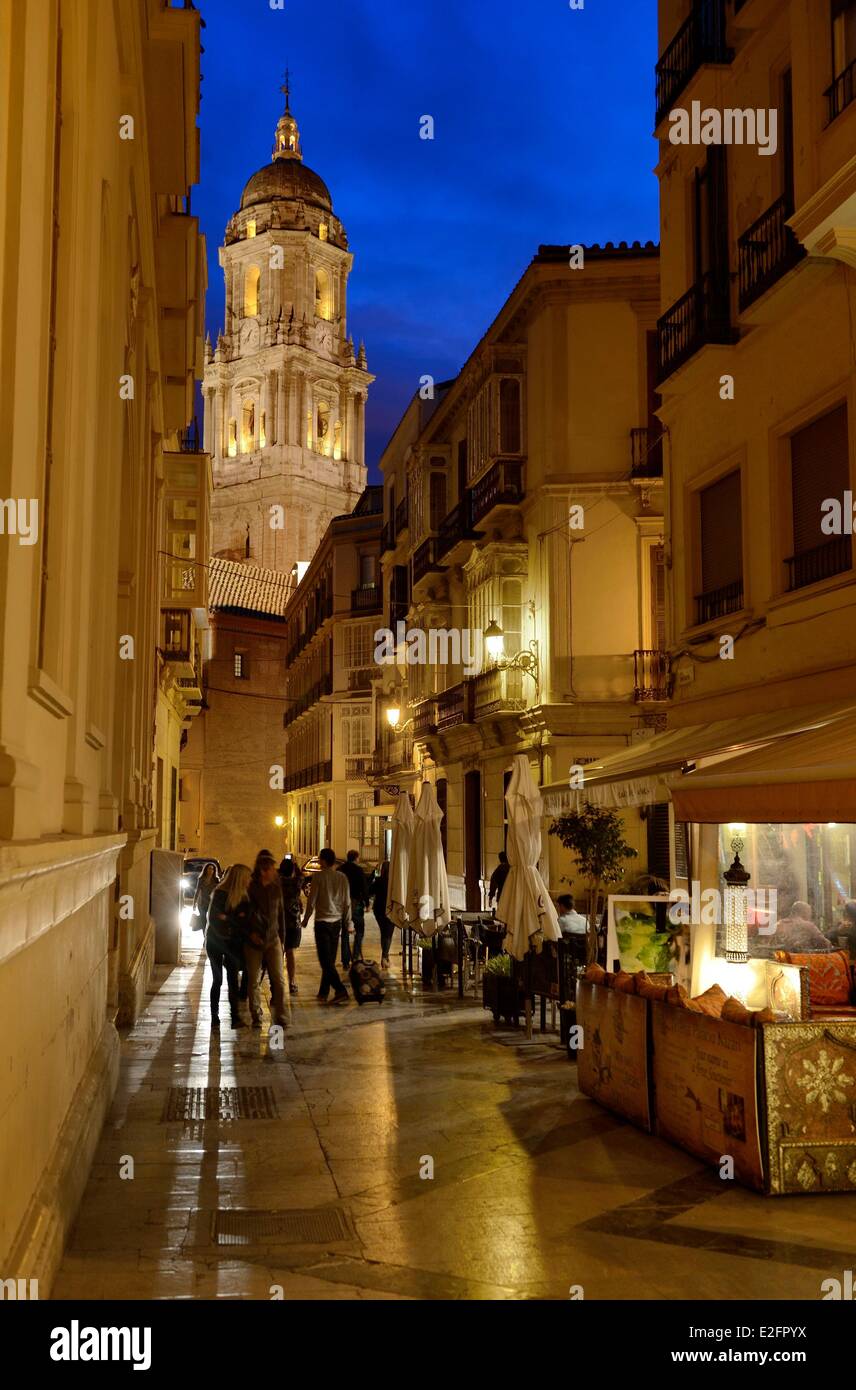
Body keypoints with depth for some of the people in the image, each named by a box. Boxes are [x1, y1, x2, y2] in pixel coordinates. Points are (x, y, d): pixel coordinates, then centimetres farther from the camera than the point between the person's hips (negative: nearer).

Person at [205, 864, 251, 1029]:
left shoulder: (242, 896, 3)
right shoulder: (219, 894, -13)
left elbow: (244, 918, 1)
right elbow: (212, 918, -15)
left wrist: (227, 918, -15)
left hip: (233, 943, 4)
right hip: (216, 941, -4)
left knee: (233, 979, -2)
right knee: (217, 980, 1)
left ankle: (236, 1017, -2)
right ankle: (214, 1017, 11)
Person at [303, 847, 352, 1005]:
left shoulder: (318, 877, -10)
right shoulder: (342, 877, 3)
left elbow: (311, 901, -9)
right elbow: (347, 903, 6)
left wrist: (305, 919, 5)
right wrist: (348, 923, 15)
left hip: (322, 922, -5)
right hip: (337, 922, 6)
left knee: (326, 961, -5)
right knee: (330, 960, 14)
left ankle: (341, 991, -16)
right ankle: (323, 992, 21)